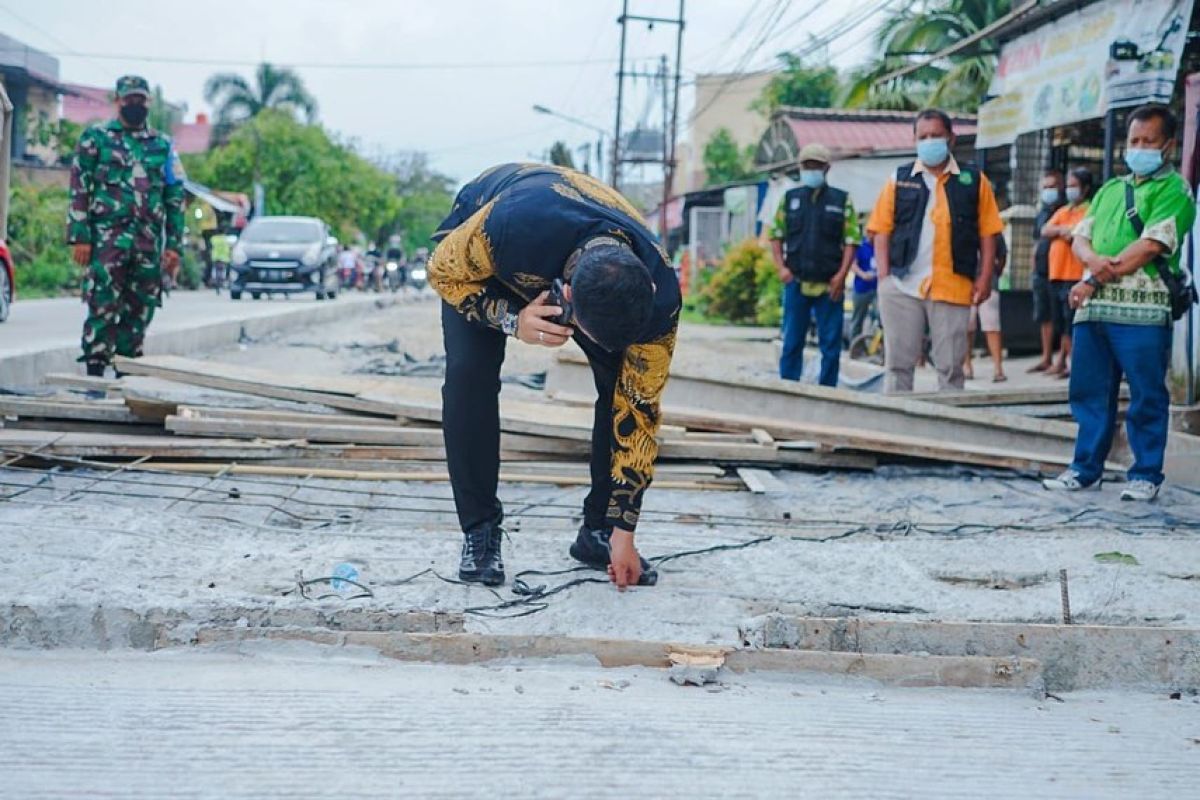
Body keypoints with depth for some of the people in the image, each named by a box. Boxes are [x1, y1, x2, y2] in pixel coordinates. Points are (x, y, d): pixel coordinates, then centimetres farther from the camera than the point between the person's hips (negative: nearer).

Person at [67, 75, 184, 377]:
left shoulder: (163, 145, 15)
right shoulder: (96, 138, 5)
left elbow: (175, 198, 15)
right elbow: (79, 191, 0)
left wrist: (174, 245, 7)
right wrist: (80, 237, -9)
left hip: (149, 243, 4)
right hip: (107, 238, -4)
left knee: (139, 313, 5)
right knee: (103, 308, -10)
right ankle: (94, 375, -7)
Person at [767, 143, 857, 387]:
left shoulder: (842, 201, 5)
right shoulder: (790, 198, 10)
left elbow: (851, 240, 1)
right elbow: (776, 236, 12)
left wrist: (841, 275, -10)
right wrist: (781, 267, -2)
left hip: (829, 285, -1)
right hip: (796, 282, 1)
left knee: (831, 344, 1)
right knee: (792, 342, 5)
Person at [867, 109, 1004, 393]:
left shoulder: (974, 181, 8)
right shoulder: (899, 180, 10)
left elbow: (987, 233, 6)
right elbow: (882, 231, 6)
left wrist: (984, 278, -2)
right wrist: (884, 276, -4)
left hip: (953, 287, 0)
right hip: (903, 285, 1)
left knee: (950, 366, 3)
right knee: (898, 362, 3)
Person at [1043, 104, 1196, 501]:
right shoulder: (1110, 190, 22)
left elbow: (1150, 247, -12)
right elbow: (1080, 238, 16)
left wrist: (1096, 280, -11)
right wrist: (1093, 259, -8)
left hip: (1142, 309, -6)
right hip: (1093, 307, 7)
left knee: (1147, 395, -1)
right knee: (1088, 389, 8)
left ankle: (1146, 475, 6)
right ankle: (1086, 468, 17)